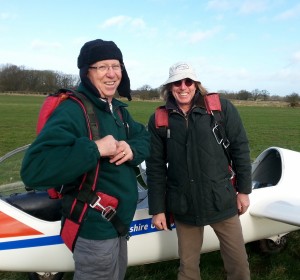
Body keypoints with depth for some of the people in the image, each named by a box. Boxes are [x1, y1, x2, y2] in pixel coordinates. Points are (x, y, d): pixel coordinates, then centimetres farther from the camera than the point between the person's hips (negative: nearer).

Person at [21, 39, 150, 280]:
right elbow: (34, 170, -34)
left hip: (119, 221, 9)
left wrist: (132, 149, -14)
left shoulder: (118, 109, 7)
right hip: (96, 227, -9)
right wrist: (95, 149, -35)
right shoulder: (72, 110, -24)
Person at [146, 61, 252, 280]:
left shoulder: (221, 108, -5)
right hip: (183, 206, 1)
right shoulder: (159, 120, -2)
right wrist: (157, 209, 2)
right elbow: (155, 168, 1)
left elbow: (240, 149, 1)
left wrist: (244, 189, 3)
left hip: (222, 200, 0)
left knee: (238, 261, 12)